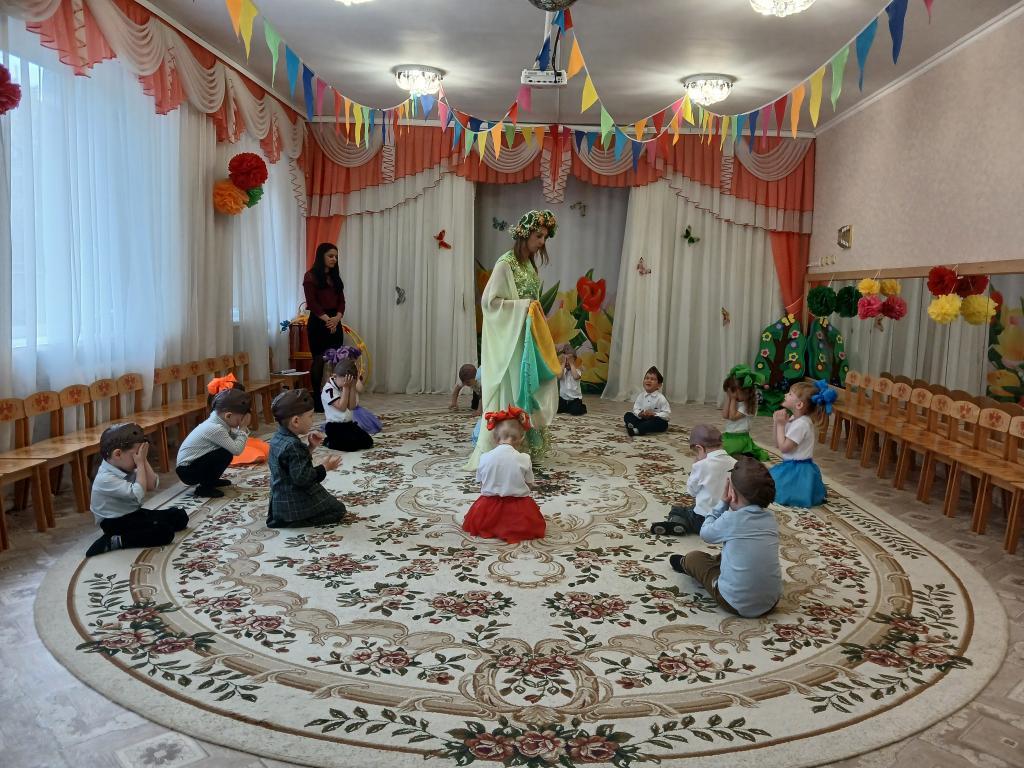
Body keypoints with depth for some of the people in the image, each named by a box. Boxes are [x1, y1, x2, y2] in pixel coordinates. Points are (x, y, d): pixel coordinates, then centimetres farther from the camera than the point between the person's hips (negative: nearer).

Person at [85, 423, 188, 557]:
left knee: (180, 516, 7)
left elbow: (152, 485, 0)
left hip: (134, 514, 9)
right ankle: (113, 541, -18)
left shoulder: (128, 469, 4)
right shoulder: (106, 478, -24)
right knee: (164, 533, -26)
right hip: (117, 523, -9)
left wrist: (144, 460, -8)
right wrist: (140, 464, -23)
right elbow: (138, 494, -29)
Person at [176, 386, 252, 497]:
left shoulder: (218, 421, -1)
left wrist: (244, 428, -10)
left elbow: (235, 437, 6)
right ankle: (204, 487, -7)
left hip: (193, 462, 9)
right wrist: (243, 428, -20)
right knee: (226, 454, -22)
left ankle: (211, 480, 20)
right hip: (187, 471, -9)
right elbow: (237, 450, -29)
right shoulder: (216, 429, -27)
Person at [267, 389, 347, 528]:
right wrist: (325, 467, -17)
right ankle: (290, 521, -9)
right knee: (338, 510, 2)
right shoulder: (292, 445, -27)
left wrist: (311, 447, 2)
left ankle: (280, 518, 11)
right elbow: (302, 477, -28)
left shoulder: (278, 438, 3)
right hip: (294, 505, -10)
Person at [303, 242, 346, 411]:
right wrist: (326, 319, -19)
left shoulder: (335, 277, 16)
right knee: (319, 361, -4)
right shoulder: (311, 276, -3)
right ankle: (317, 402, 3)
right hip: (317, 323, -6)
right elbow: (311, 302, -11)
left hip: (335, 323, 6)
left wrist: (337, 317, -10)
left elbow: (341, 301, 9)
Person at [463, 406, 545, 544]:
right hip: (518, 508, -2)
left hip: (490, 505, 2)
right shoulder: (524, 459, -12)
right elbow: (528, 485, -2)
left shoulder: (485, 458, -7)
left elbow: (481, 485, 3)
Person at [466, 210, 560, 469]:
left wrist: (536, 312, 6)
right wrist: (522, 306, -18)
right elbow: (489, 301, -16)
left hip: (527, 337, 8)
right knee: (509, 392, -5)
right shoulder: (506, 263, -13)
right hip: (509, 338, -8)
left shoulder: (530, 265, 13)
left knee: (529, 388, 9)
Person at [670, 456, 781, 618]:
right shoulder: (770, 518, -2)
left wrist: (723, 502, 3)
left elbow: (705, 533, 1)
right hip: (771, 602, 5)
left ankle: (685, 565, 50)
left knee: (693, 557, 19)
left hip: (737, 604, -5)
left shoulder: (731, 519, -18)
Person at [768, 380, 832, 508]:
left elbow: (784, 447, -22)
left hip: (798, 470, -10)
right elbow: (779, 444, 8)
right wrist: (778, 423, -4)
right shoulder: (793, 419, 6)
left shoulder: (801, 424, -23)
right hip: (792, 466, 10)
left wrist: (781, 424, -16)